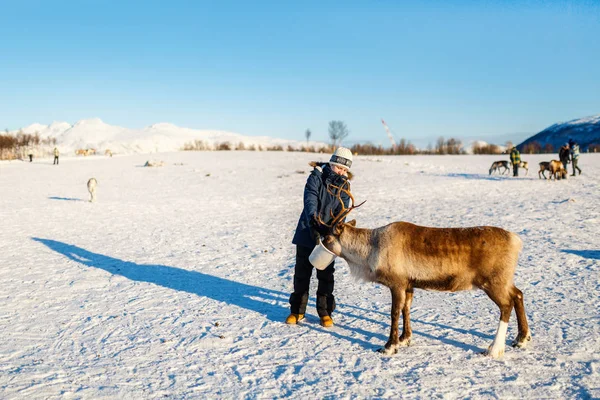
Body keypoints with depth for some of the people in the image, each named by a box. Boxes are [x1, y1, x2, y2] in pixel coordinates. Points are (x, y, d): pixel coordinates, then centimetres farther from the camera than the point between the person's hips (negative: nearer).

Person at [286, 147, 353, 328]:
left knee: (326, 275, 7)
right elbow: (310, 200, -24)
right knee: (302, 273, 8)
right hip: (307, 233, -2)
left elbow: (341, 211, -10)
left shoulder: (344, 187, 1)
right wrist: (313, 218, -43)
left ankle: (325, 311, 20)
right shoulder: (316, 178, -8)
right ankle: (297, 310, 21)